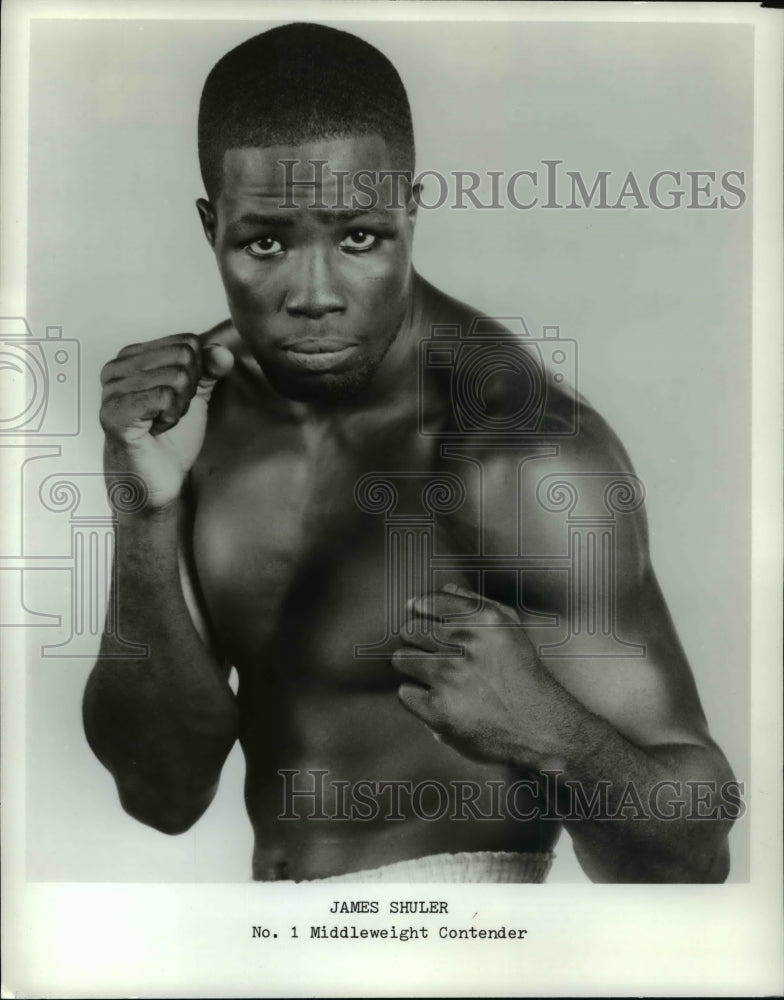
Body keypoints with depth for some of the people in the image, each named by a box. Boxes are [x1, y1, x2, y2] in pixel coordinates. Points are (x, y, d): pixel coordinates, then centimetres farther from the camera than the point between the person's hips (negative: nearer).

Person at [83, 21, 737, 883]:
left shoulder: (525, 451, -23)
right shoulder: (199, 407, -6)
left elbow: (691, 858, -17)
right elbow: (165, 791, -9)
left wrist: (544, 733, -36)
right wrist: (150, 515, -21)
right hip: (274, 912, 4)